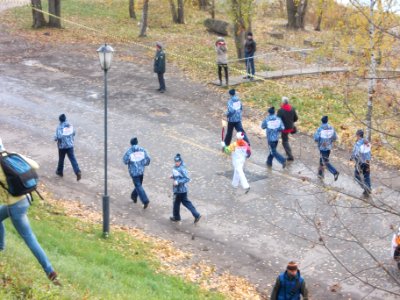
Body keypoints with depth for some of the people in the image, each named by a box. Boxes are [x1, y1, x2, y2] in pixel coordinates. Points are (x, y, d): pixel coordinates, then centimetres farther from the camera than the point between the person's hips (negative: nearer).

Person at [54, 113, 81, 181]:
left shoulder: (59, 127, -18)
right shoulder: (70, 125, -3)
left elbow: (58, 137, -22)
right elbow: (73, 133, 10)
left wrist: (55, 138, -1)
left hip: (62, 146, -3)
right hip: (70, 145, 3)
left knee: (61, 159, 16)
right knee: (73, 159, 2)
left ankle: (60, 172, 34)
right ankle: (78, 172, -12)